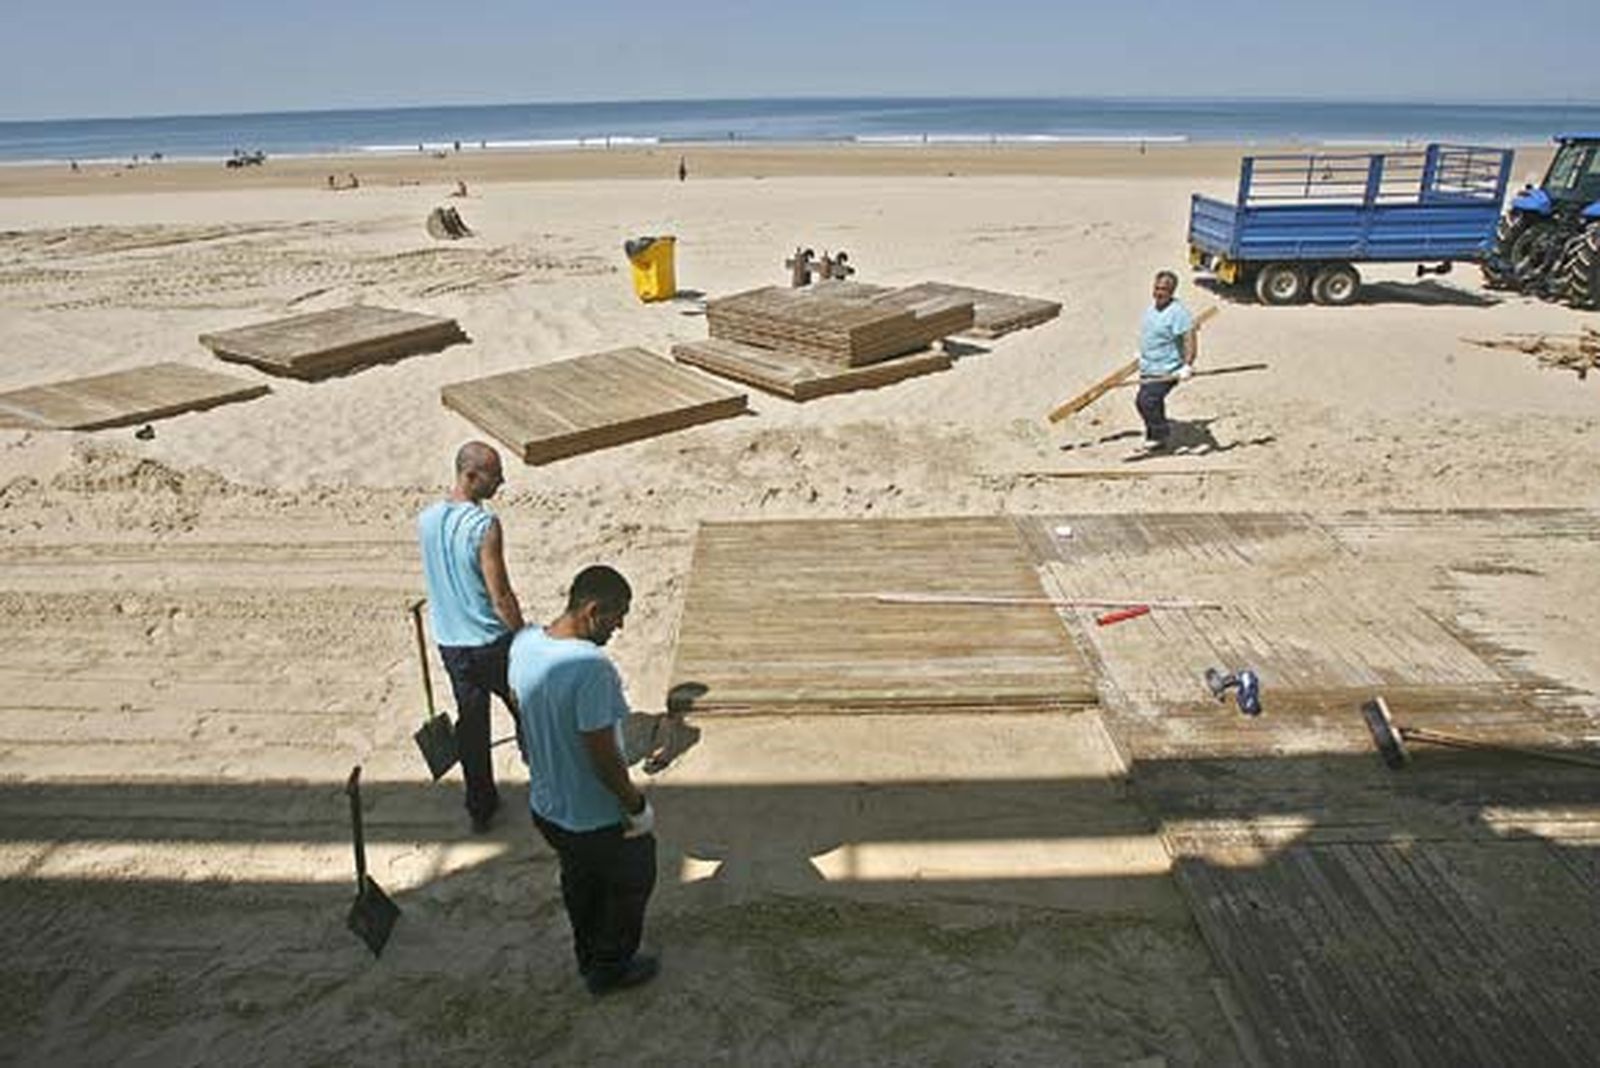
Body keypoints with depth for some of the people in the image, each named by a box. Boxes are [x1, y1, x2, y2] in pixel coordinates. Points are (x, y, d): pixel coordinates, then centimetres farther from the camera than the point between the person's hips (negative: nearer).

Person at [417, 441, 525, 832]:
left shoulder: (426, 520, -1)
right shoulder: (484, 525, -23)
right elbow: (500, 596, -20)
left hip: (450, 642, 6)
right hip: (491, 640, -6)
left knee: (470, 721, 16)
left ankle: (481, 806, 25)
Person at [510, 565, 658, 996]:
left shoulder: (523, 643, -10)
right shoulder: (591, 667, -35)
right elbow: (604, 758, -29)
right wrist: (639, 808, -13)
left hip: (545, 806, 7)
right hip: (598, 818, -7)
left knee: (579, 881, 31)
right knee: (632, 881, 22)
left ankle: (588, 957, 52)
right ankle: (611, 968, 40)